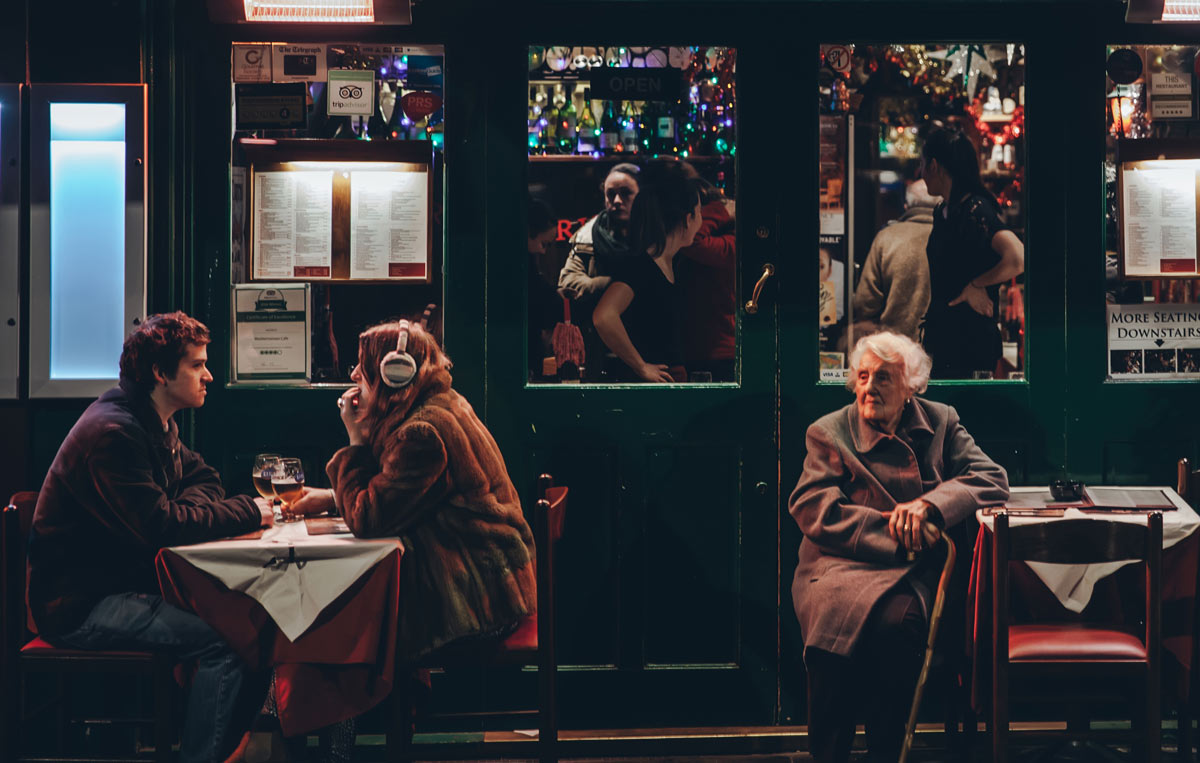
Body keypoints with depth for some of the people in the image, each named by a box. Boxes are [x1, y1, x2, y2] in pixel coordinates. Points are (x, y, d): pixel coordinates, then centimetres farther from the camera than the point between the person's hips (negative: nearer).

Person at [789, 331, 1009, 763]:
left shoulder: (940, 423, 18)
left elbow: (992, 480, 7)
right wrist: (893, 531, -13)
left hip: (910, 570, 1)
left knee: (897, 620, -35)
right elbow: (814, 510, -3)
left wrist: (929, 504, -11)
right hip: (841, 565, -1)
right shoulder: (828, 433, 11)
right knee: (839, 614, -36)